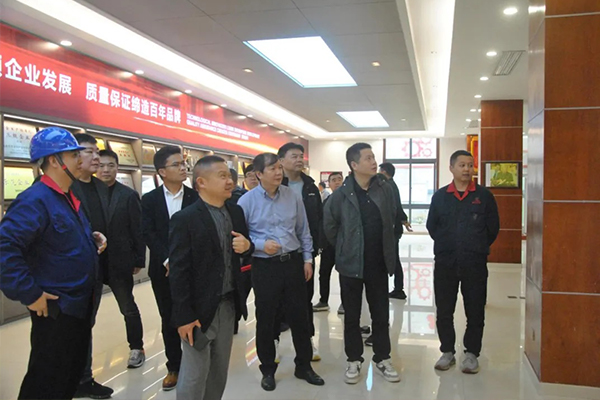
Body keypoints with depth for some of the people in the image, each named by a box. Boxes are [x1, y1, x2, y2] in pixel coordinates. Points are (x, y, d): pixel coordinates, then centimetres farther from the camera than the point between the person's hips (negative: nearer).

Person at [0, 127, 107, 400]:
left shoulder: (70, 198, 10)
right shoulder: (35, 200, -21)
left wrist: (93, 239, 4)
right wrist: (29, 294, -26)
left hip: (80, 304, 9)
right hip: (54, 309, -9)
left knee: (73, 373, 22)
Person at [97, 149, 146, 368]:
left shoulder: (128, 195, -5)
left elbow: (138, 230, -5)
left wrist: (139, 260, -8)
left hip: (119, 262, -2)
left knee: (128, 308, 12)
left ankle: (136, 348, 27)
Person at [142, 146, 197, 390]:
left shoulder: (196, 197, -1)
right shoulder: (149, 200, 2)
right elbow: (148, 234, -5)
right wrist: (168, 260, -15)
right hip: (163, 269, 1)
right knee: (169, 320, 11)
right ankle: (174, 367, 25)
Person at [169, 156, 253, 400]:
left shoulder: (236, 212, 5)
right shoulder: (184, 219, -15)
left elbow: (244, 248, 17)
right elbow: (178, 272, -16)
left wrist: (247, 246, -7)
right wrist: (184, 316, -18)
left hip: (229, 304, 6)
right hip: (200, 308, -6)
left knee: (220, 371, 20)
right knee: (195, 374, 6)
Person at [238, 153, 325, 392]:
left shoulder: (293, 196, 1)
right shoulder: (247, 201, -8)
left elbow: (303, 230, 8)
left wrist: (307, 258, 6)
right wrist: (261, 244, -19)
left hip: (293, 263, 3)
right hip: (265, 267, -2)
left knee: (299, 316, 11)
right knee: (265, 320, 10)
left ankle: (304, 366, 29)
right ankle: (268, 370, 29)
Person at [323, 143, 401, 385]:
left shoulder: (385, 190, -1)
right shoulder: (341, 194, -10)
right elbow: (330, 226, 1)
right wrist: (344, 248, 8)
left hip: (379, 264, 3)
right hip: (351, 264, -2)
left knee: (381, 314, 12)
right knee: (352, 315, 9)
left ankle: (382, 359, 26)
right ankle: (354, 360, 24)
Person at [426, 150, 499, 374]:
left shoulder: (484, 196, 0)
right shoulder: (440, 196, 4)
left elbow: (493, 228, 5)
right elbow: (432, 226, 11)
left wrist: (477, 248, 9)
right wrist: (446, 245, 10)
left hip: (475, 264, -1)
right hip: (445, 263, 1)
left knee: (475, 312, 6)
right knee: (443, 311, 7)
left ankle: (471, 353, 21)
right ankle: (447, 351, 22)